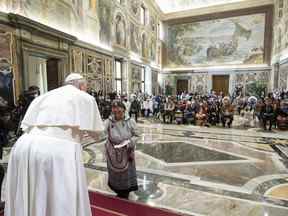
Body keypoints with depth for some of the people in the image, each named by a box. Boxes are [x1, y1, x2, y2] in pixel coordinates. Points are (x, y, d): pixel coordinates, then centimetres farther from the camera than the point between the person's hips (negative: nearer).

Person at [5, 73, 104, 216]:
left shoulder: (44, 96, 24)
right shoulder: (86, 98, 11)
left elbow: (26, 127, 21)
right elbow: (96, 134, 13)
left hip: (25, 146, 6)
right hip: (58, 149, -5)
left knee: (25, 202, 23)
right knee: (62, 204, 12)